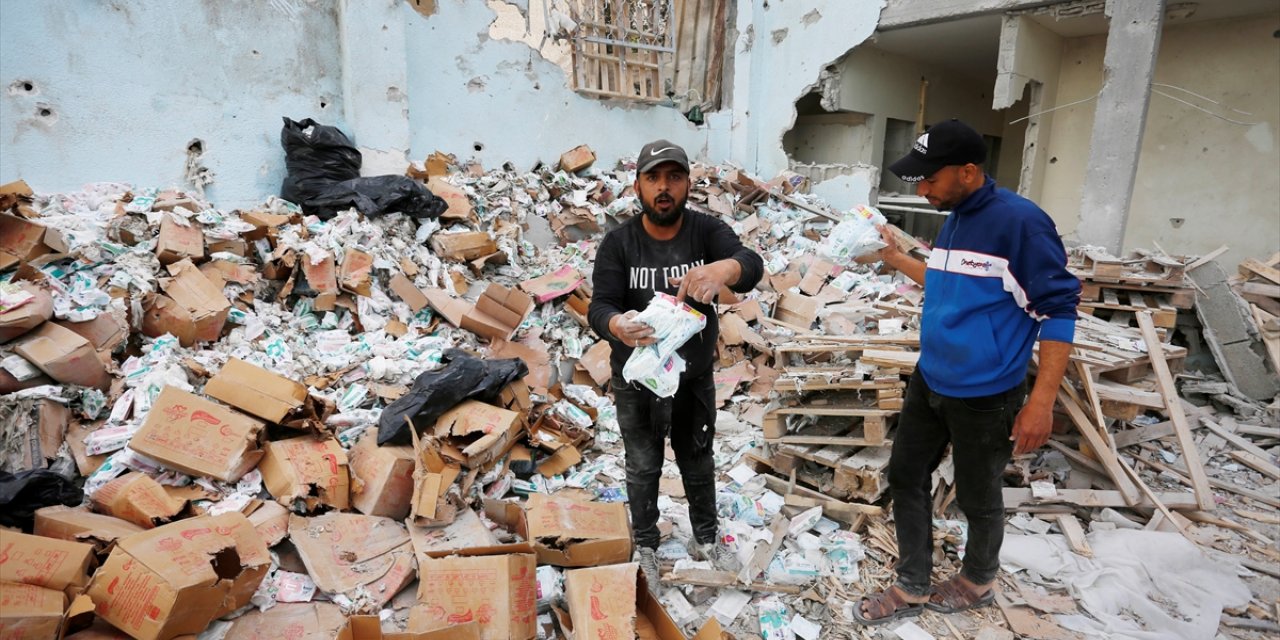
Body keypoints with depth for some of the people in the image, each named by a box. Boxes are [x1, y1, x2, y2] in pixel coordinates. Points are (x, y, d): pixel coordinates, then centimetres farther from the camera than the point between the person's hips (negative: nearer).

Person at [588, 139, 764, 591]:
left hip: (696, 378, 2)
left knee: (698, 462, 21)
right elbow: (599, 307, -22)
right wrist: (617, 325, -47)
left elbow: (752, 266, -30)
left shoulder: (708, 231, -12)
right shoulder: (618, 243, -14)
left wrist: (723, 269, -54)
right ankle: (645, 546, 41)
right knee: (643, 469, 17)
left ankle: (706, 539, 46)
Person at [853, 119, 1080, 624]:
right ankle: (913, 588, 31)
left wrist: (1040, 402, -20)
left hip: (985, 396, -8)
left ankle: (977, 583, 41)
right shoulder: (954, 219, 5)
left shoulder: (1020, 222, -20)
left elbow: (1058, 311, -18)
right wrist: (896, 258, 11)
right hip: (929, 382, 8)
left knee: (977, 497, 13)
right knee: (906, 477, 14)